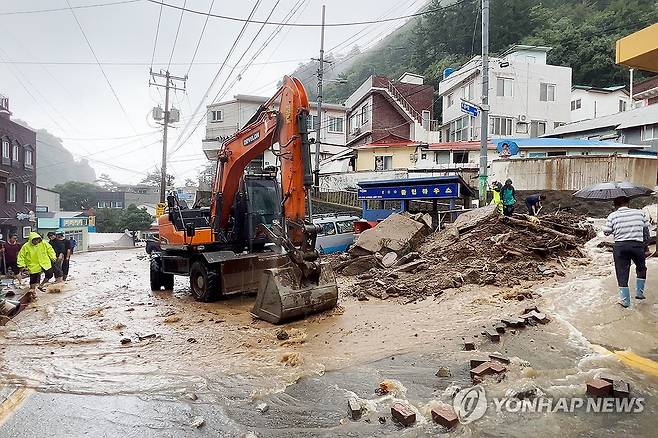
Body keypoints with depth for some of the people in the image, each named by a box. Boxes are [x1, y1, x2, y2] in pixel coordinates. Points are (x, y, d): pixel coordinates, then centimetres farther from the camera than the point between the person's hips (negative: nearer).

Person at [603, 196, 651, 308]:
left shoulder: (612, 216, 0)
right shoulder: (639, 213, 6)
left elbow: (606, 232, -2)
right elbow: (646, 230, 10)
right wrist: (646, 245, 20)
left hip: (620, 246, -1)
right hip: (637, 245, 1)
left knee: (622, 273, 6)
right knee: (641, 269, 26)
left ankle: (625, 300, 11)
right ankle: (639, 293, 29)